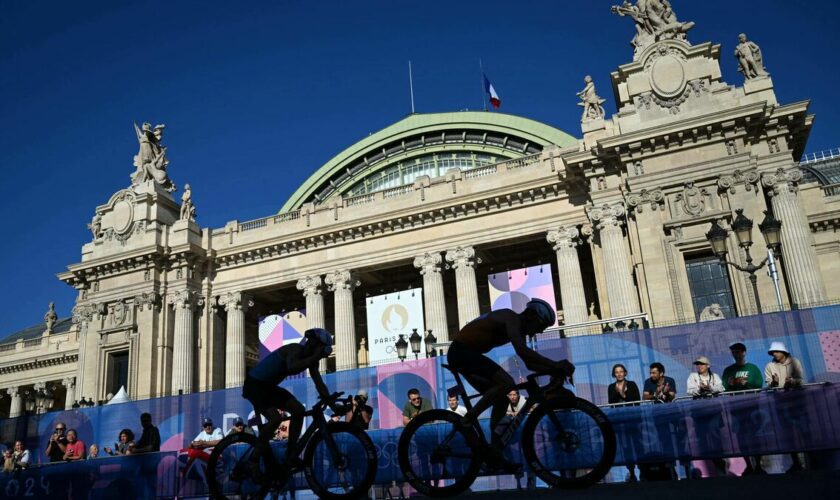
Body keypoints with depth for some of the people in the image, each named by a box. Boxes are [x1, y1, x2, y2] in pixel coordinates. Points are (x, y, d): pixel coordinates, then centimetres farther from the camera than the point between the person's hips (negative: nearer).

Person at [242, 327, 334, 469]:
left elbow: (319, 384, 3)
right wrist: (314, 358, -42)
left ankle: (291, 455, 5)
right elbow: (291, 368, -47)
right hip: (254, 384, -9)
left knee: (299, 410, -3)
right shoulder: (295, 350, -25)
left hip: (269, 386, 9)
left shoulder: (310, 357, 1)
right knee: (275, 418, -24)